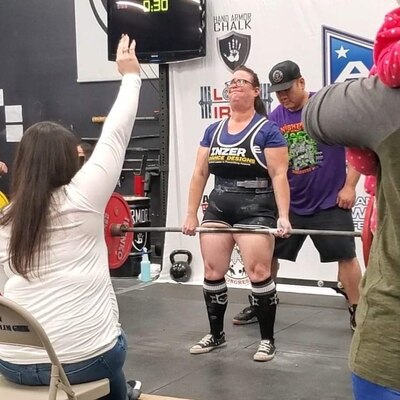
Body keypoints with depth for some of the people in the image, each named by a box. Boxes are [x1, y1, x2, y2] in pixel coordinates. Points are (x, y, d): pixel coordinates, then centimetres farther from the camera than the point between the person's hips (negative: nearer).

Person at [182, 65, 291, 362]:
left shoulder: (267, 130, -3)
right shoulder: (213, 131, 12)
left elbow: (279, 175, -9)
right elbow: (199, 174, 13)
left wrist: (283, 216, -17)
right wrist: (191, 214, 9)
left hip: (255, 209, -5)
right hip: (218, 208, 5)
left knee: (258, 273, -9)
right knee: (212, 272, 6)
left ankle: (267, 339, 5)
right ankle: (216, 334, 22)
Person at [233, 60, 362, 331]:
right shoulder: (274, 119, 1)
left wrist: (349, 186, -12)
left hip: (329, 201, -4)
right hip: (289, 202, 4)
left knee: (346, 255, -2)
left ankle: (357, 313, 11)